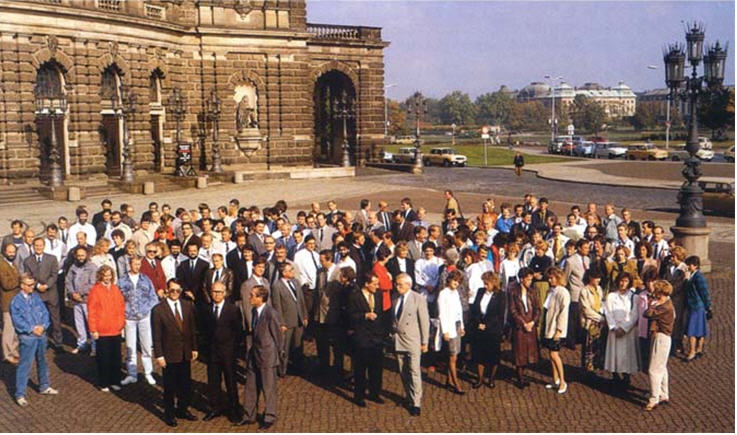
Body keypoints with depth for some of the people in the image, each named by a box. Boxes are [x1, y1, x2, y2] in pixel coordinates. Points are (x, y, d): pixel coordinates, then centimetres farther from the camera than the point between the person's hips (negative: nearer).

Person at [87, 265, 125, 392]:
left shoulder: (115, 289, 8)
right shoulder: (95, 290, -7)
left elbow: (122, 307, 13)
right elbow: (91, 311, -8)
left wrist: (122, 323, 8)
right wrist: (93, 330, -10)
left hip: (116, 330, 4)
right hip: (102, 331, -4)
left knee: (116, 357, 10)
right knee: (103, 358, 4)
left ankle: (115, 381, 21)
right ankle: (104, 384, 15)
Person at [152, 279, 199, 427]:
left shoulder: (188, 306, 2)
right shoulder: (158, 309, -11)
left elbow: (193, 329, 8)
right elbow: (156, 335, -9)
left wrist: (194, 348, 7)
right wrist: (159, 355, -11)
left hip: (185, 353, 4)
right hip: (169, 354, -4)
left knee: (186, 385, 13)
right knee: (170, 387, 9)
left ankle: (182, 410, 32)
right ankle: (169, 414, 25)